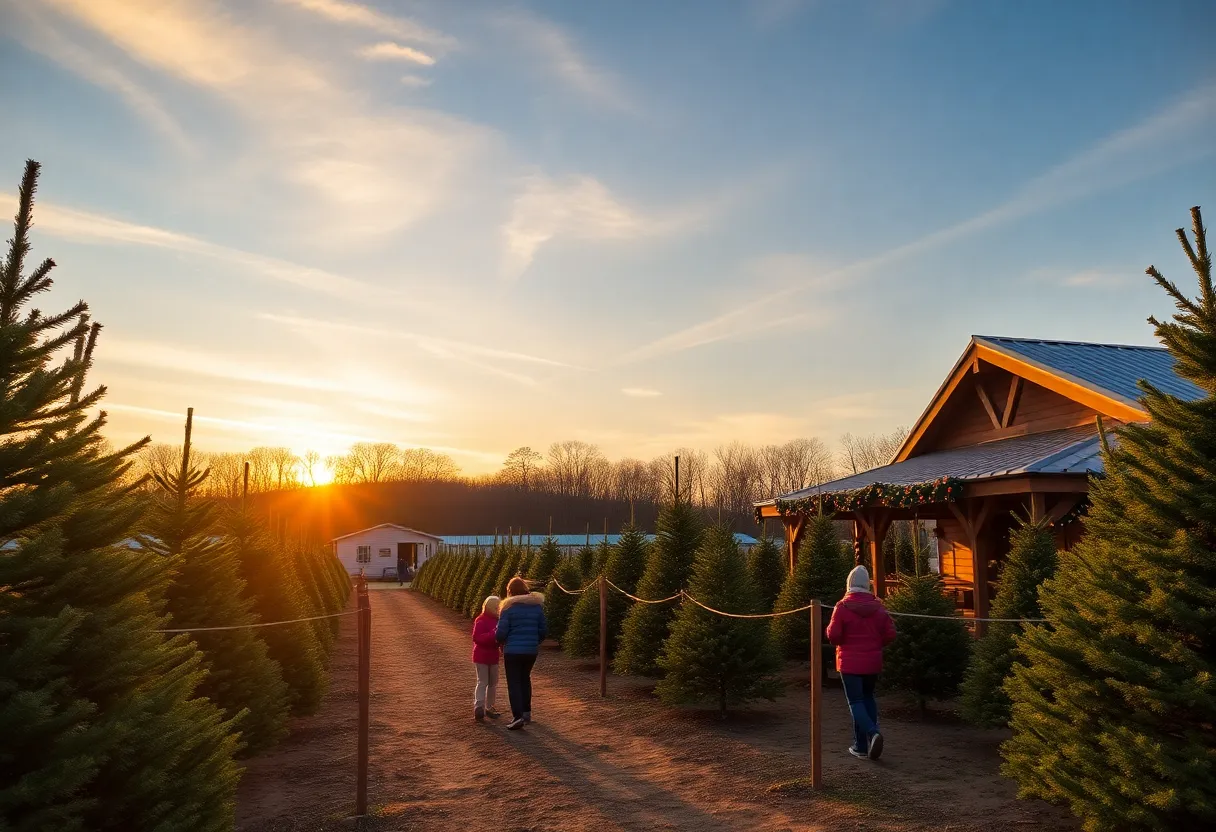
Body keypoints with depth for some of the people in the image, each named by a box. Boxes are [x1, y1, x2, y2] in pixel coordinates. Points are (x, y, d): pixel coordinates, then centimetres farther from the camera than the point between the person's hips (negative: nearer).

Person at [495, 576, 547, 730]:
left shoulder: (508, 607, -9)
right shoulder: (537, 606, 3)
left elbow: (501, 632, -12)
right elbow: (543, 631, 5)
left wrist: (501, 642, 10)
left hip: (513, 650, -4)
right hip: (531, 650, 5)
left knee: (514, 682, 2)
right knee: (525, 679, 22)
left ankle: (518, 716, -7)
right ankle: (526, 712, 27)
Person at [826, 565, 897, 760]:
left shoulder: (843, 607, -12)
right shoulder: (878, 607, -1)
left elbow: (833, 635, -15)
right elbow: (890, 634, -1)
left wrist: (844, 642, 8)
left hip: (850, 663, -4)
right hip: (872, 662, 4)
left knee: (856, 701, 1)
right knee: (868, 697, 19)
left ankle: (872, 733, -22)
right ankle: (862, 744, 17)